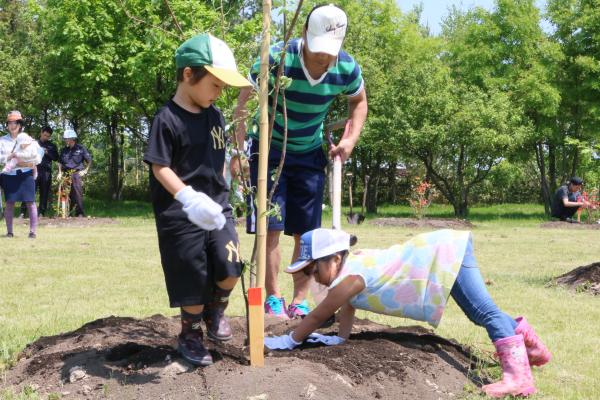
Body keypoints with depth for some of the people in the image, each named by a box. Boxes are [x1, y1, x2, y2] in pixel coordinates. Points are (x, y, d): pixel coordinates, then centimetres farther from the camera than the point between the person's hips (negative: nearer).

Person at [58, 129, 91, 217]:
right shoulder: (64, 150, 14)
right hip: (66, 174, 4)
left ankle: (80, 213, -5)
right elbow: (60, 162, 20)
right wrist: (60, 172, 9)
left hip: (77, 174, -4)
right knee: (66, 194, 3)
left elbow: (89, 161, 6)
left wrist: (85, 171, -1)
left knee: (78, 193, -8)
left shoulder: (81, 149, 1)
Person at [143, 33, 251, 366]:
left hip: (217, 208, 6)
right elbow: (159, 167, -16)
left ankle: (216, 308, 24)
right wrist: (188, 197, -28)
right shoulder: (168, 119, -13)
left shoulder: (216, 116, 8)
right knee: (192, 279, 3)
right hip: (181, 215, -5)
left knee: (231, 268, -6)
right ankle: (191, 335, 25)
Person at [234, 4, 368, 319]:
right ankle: (273, 298, 5)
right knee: (270, 228, -8)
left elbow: (359, 102, 7)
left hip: (310, 154, 3)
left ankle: (300, 301, 12)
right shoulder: (276, 59, -27)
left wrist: (351, 139, -7)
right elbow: (244, 101, -16)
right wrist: (239, 151, -20)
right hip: (269, 149, -3)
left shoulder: (347, 68, -16)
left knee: (306, 233, 2)